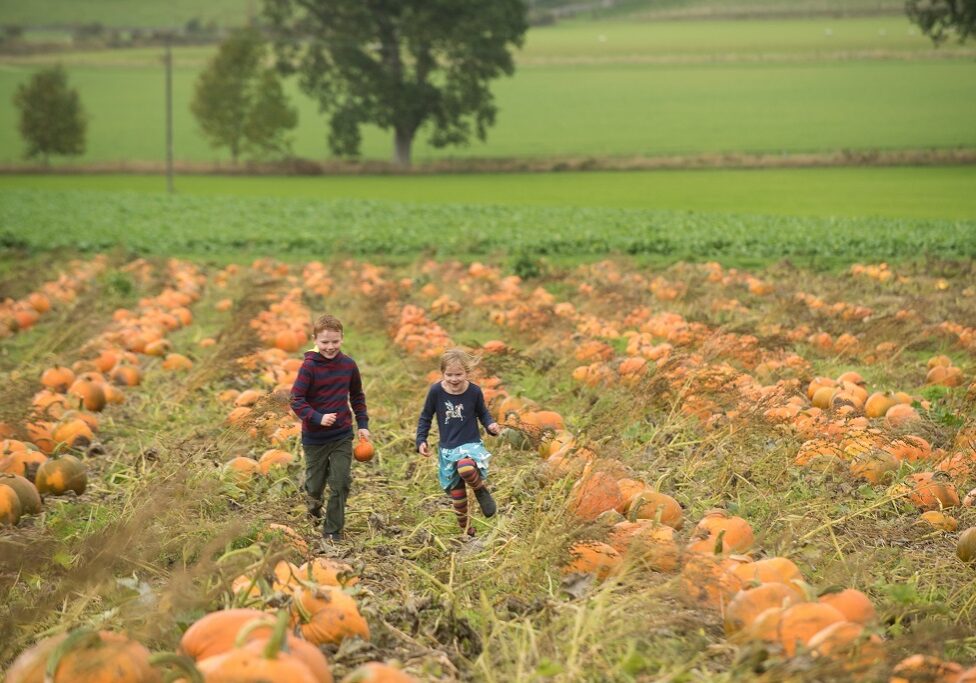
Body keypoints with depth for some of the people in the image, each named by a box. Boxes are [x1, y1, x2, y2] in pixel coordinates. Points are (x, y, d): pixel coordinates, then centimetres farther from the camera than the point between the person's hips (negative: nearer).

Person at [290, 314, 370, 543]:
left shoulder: (348, 365, -1)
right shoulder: (309, 366, -14)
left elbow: (357, 396, 14)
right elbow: (296, 400, -15)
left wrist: (363, 424, 9)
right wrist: (318, 418, -27)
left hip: (342, 436, 3)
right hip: (315, 437, -2)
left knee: (341, 483, -4)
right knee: (316, 483, 10)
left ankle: (333, 531, 8)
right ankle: (313, 499, 47)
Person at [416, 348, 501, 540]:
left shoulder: (474, 391, -12)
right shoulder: (436, 391, -10)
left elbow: (483, 413, 6)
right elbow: (425, 417, 3)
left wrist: (491, 425, -14)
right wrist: (421, 441, -4)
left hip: (471, 444, -3)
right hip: (447, 448, 3)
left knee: (466, 468, -37)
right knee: (457, 495, 9)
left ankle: (481, 490, -5)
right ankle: (466, 529, 31)